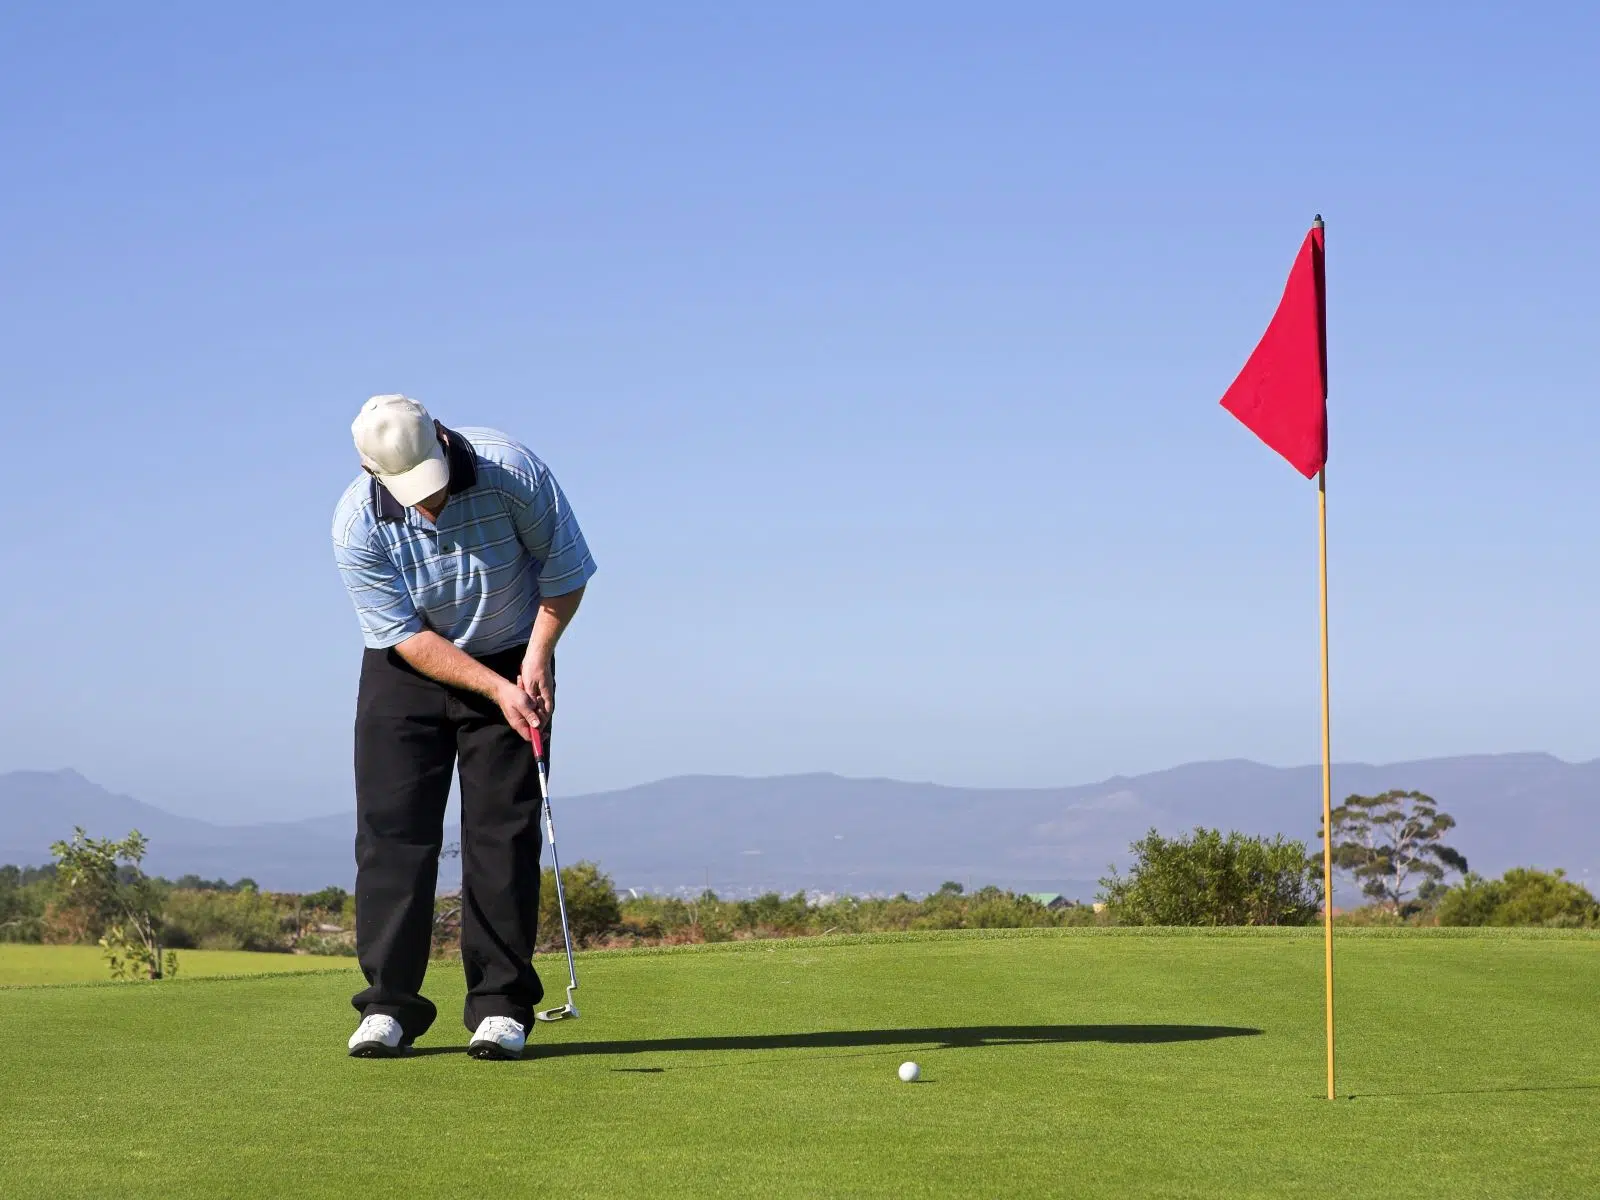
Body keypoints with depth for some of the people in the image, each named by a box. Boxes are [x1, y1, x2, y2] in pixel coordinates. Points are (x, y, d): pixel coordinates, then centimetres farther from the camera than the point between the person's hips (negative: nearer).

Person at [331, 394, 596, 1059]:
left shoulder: (512, 470, -23)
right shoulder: (357, 525, -21)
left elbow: (565, 566, -8)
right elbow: (406, 635, -17)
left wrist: (536, 656, -16)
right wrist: (495, 689, -23)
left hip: (513, 661, 0)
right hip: (408, 671, 1)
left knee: (504, 830, -6)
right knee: (392, 828, -7)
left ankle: (501, 1005, -2)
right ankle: (389, 1004, -3)